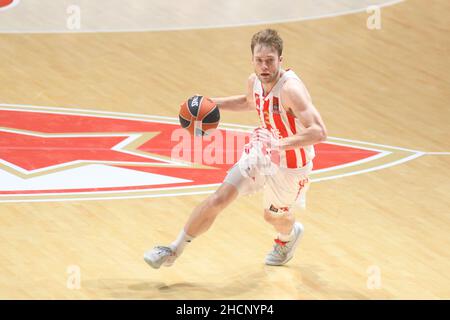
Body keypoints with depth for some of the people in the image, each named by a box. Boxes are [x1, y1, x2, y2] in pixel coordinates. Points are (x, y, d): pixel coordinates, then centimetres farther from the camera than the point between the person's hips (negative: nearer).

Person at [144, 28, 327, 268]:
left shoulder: (291, 89, -33)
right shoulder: (254, 81, -10)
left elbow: (319, 132, -41)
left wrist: (281, 143, -51)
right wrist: (213, 103, 3)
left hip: (291, 164, -4)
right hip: (262, 152, 5)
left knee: (273, 216, 19)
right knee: (219, 199, -7)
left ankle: (290, 234, 59)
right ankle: (174, 250, 6)